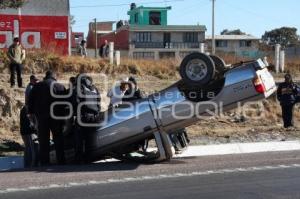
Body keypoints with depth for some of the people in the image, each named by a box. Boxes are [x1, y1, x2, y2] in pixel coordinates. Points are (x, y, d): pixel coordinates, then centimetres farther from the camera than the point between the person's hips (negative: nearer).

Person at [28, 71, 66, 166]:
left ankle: (44, 162, 0)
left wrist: (31, 112, 12)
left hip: (42, 116, 1)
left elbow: (30, 100, 5)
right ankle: (61, 161, 4)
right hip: (56, 117, 0)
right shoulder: (60, 87, 3)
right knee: (58, 140, 6)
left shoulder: (37, 86, 5)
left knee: (43, 140, 3)